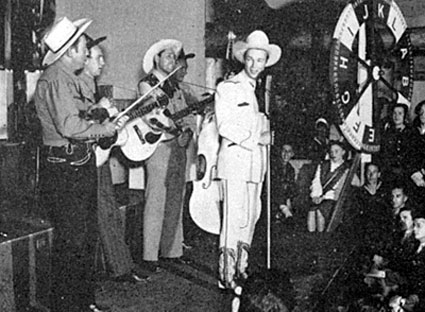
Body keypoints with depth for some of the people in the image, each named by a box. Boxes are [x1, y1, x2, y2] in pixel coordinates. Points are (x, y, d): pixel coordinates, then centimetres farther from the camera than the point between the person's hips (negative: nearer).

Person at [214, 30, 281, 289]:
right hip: (235, 159, -7)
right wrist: (256, 138, -13)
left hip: (257, 162, 7)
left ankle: (241, 268, 19)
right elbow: (225, 126, -9)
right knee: (234, 217, -11)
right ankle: (227, 275, -7)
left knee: (251, 217, 9)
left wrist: (268, 136, 3)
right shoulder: (227, 88, -1)